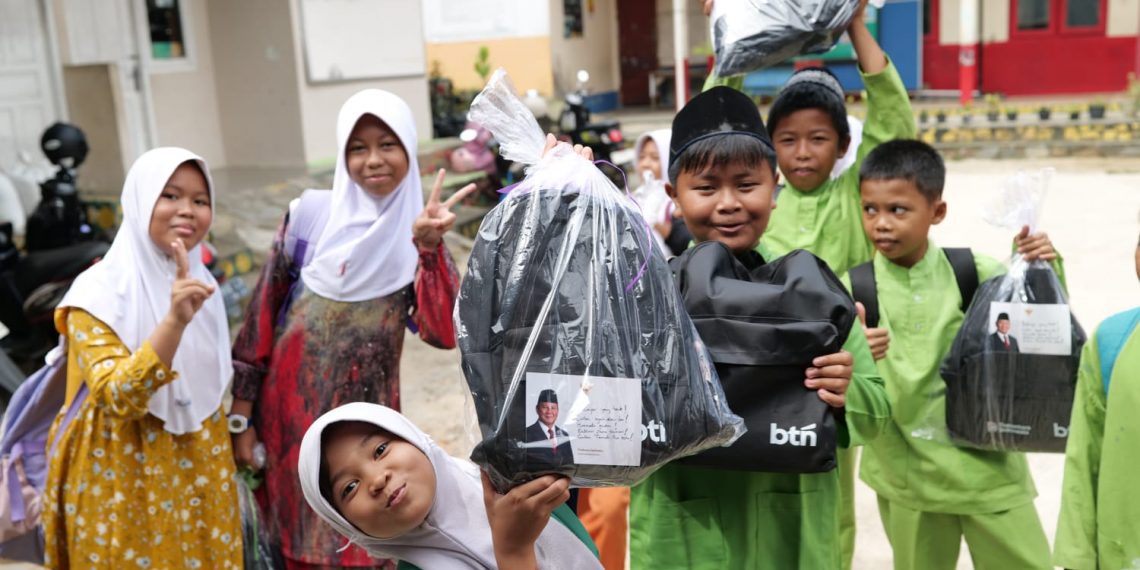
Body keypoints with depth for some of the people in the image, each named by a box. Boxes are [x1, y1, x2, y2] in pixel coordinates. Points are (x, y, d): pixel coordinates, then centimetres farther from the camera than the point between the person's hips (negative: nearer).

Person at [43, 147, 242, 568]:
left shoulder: (200, 282, 3)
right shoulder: (98, 291, -15)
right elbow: (118, 398, -27)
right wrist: (174, 320, -40)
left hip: (200, 479, 6)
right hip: (126, 487, -5)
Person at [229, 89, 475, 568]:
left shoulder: (417, 234, -3)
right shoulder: (309, 216, -4)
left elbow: (444, 333, -17)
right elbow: (262, 315, 0)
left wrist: (428, 248, -29)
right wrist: (241, 415, 1)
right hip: (292, 406, 0)